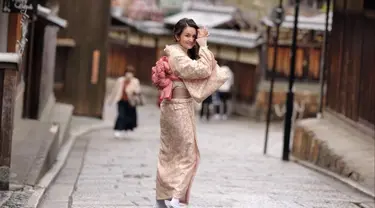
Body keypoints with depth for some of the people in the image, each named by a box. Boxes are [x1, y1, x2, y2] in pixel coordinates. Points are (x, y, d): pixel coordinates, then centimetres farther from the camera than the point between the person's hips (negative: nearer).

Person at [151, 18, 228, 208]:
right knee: (187, 155, -6)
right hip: (178, 108, -10)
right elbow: (203, 70, -22)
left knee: (170, 153, 12)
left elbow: (204, 69, 8)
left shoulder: (184, 54, 14)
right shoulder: (176, 54, -16)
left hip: (182, 107, 10)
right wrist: (203, 45, -15)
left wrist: (202, 45, 1)